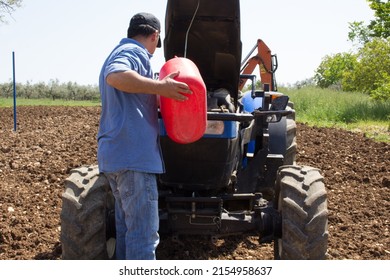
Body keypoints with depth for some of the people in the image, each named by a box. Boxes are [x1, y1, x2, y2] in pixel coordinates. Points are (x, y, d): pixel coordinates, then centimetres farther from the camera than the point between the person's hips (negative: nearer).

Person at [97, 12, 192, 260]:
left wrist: (159, 98, 33)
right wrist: (161, 87, -28)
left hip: (114, 153, 10)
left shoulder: (120, 52, 24)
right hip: (133, 154, -10)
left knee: (127, 227, 17)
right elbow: (116, 76, -30)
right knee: (143, 232, -8)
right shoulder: (134, 52, -7)